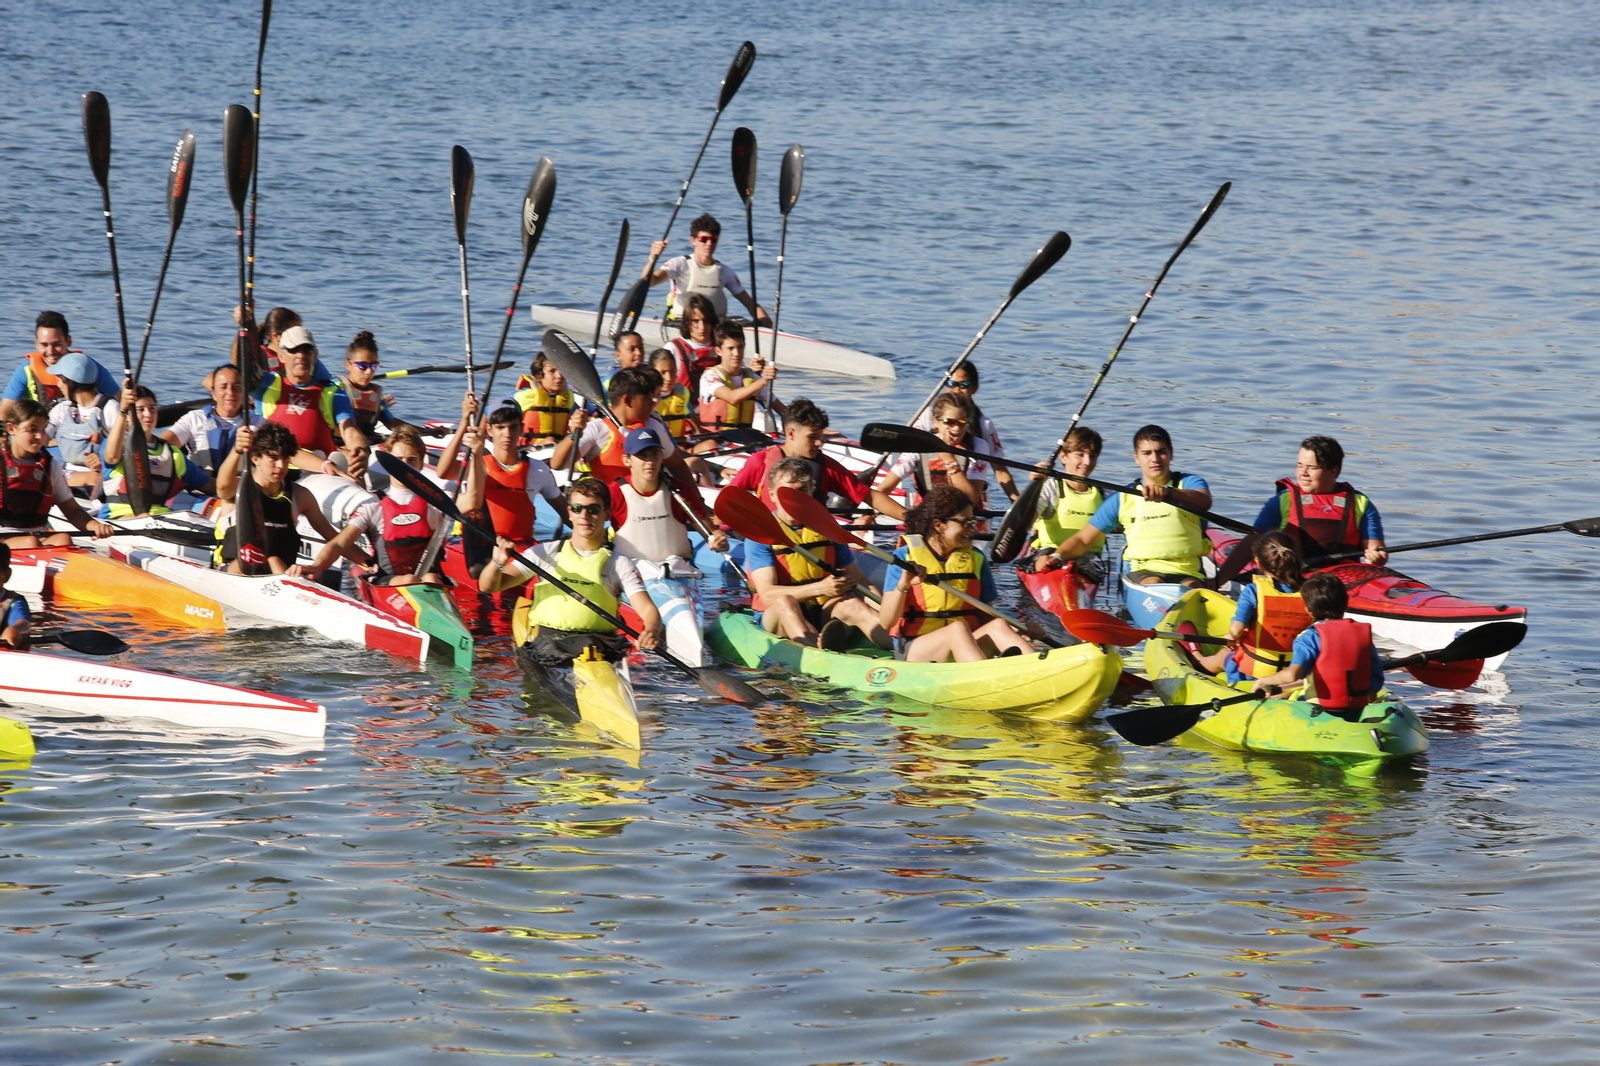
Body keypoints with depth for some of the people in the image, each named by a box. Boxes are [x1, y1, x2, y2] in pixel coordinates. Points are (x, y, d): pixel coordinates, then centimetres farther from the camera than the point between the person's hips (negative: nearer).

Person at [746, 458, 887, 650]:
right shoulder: (760, 535, -4)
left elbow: (857, 579, 10)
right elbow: (767, 594, -16)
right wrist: (819, 588, -29)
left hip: (824, 616, 4)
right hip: (779, 619, -4)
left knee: (851, 605, -27)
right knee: (784, 601, -35)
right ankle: (821, 650, -68)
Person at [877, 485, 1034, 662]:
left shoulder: (976, 559, 11)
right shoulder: (905, 557, -2)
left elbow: (984, 616, 10)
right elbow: (886, 622, -8)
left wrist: (1012, 629, -12)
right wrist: (903, 586, -24)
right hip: (913, 648, -4)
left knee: (998, 625, -24)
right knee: (958, 628, -33)